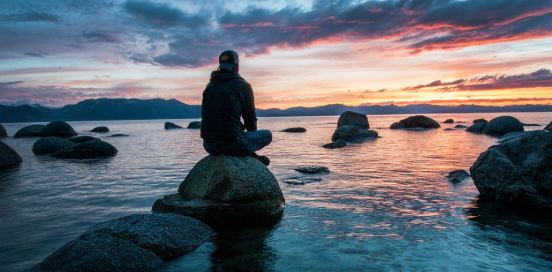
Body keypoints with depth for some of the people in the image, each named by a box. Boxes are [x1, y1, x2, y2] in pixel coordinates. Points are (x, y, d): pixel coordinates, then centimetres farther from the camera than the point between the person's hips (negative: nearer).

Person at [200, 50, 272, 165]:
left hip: (209, 146, 6)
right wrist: (253, 135, 24)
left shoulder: (209, 86, 14)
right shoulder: (243, 86, -3)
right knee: (267, 135, 16)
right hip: (232, 144, -6)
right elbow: (250, 116, 2)